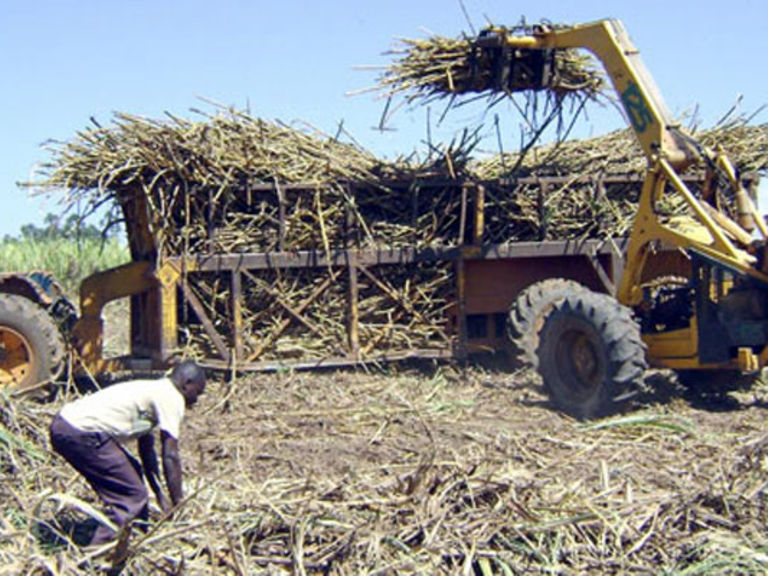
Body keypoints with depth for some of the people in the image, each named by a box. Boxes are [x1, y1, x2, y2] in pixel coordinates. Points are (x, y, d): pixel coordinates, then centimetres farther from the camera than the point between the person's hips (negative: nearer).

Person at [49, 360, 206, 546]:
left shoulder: (152, 391, 25)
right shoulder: (171, 397, -4)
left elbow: (147, 451, 30)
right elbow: (170, 456, -7)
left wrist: (161, 497, 31)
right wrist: (178, 504, 1)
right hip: (81, 434, -11)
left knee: (132, 473, 23)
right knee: (133, 496, -5)